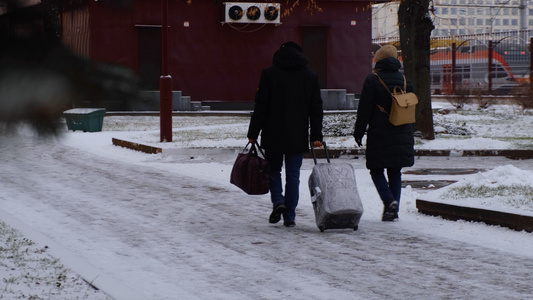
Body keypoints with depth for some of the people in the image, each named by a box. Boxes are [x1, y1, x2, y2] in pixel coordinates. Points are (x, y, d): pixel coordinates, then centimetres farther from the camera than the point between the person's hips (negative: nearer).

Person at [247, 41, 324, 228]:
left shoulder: (269, 73, -3)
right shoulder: (311, 76, 6)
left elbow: (260, 107, -5)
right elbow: (316, 109, 6)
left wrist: (253, 133, 0)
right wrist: (316, 136, 8)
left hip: (273, 135, -2)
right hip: (298, 137, 2)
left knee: (273, 170, 15)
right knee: (293, 176, 6)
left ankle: (278, 201, -7)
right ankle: (289, 216, 6)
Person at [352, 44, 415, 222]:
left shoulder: (372, 81, -7)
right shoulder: (405, 81, 8)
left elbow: (364, 110, -8)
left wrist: (358, 133, 1)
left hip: (379, 136, -4)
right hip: (402, 137, 4)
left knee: (376, 171, 6)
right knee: (395, 172, 11)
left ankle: (389, 200, -14)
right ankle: (394, 209, 9)